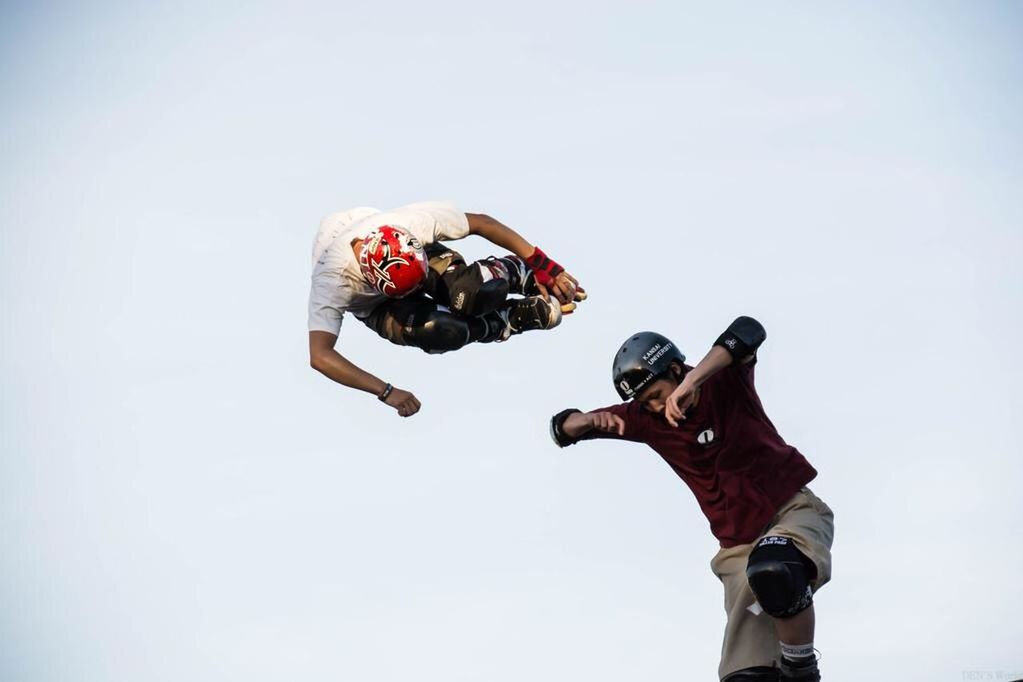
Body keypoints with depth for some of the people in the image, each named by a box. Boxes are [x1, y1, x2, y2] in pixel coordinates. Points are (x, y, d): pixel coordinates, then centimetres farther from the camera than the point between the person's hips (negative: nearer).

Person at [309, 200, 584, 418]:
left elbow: (481, 223, -21)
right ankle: (517, 316, -4)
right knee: (441, 330, -33)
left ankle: (523, 273, 7)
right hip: (373, 305, -2)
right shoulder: (332, 280, -43)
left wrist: (545, 268, -21)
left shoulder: (414, 221, -37)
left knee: (481, 292, -29)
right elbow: (320, 356, -49)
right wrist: (386, 392, -54)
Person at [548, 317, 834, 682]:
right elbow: (563, 428, 4)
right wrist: (591, 420, -20)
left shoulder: (724, 381, -8)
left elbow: (748, 331, -30)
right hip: (740, 546, 4)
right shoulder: (647, 419, 2)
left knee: (775, 571, -38)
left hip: (794, 509, -4)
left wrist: (691, 381, -40)